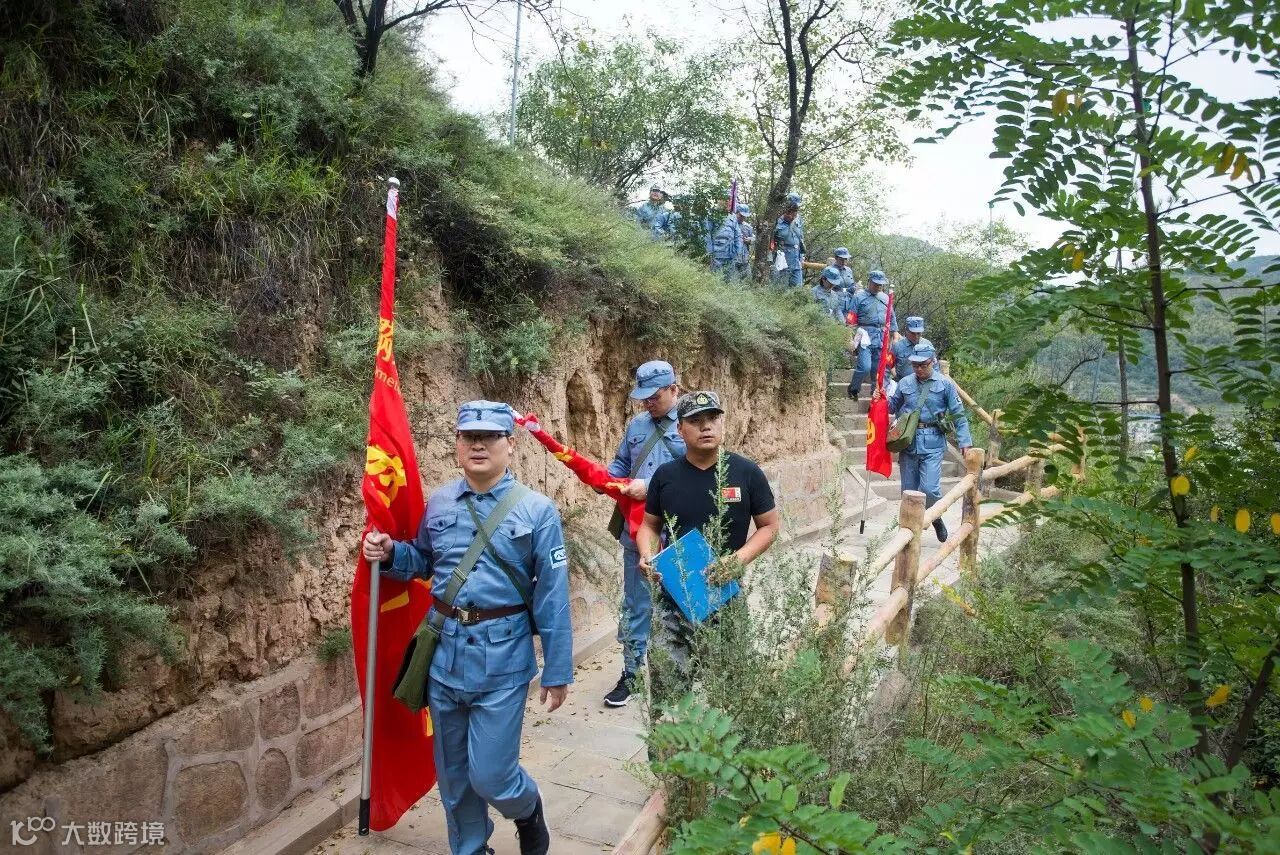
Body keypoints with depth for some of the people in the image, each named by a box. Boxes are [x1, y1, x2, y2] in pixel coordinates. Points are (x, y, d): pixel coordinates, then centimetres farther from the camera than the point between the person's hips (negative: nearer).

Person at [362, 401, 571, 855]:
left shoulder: (537, 511, -9)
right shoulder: (438, 503, 3)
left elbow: (553, 596, -8)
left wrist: (557, 672, -6)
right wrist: (389, 553, -3)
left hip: (503, 658, -4)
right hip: (444, 652, 4)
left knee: (490, 775, 0)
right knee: (453, 773, 16)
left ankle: (528, 811, 35)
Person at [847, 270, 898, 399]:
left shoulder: (885, 298, 15)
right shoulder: (859, 297, 1)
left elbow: (892, 318, 21)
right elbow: (851, 320, -1)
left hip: (881, 338, 5)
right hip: (865, 336, -5)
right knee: (865, 367, -15)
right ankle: (853, 390, 4)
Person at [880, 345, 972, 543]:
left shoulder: (945, 384, -1)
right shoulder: (905, 383, 7)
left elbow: (958, 415, 2)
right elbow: (892, 407, 18)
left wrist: (965, 442, -3)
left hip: (932, 444, -3)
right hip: (908, 442, 3)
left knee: (929, 488, -11)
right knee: (909, 489, 8)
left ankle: (936, 518, 19)